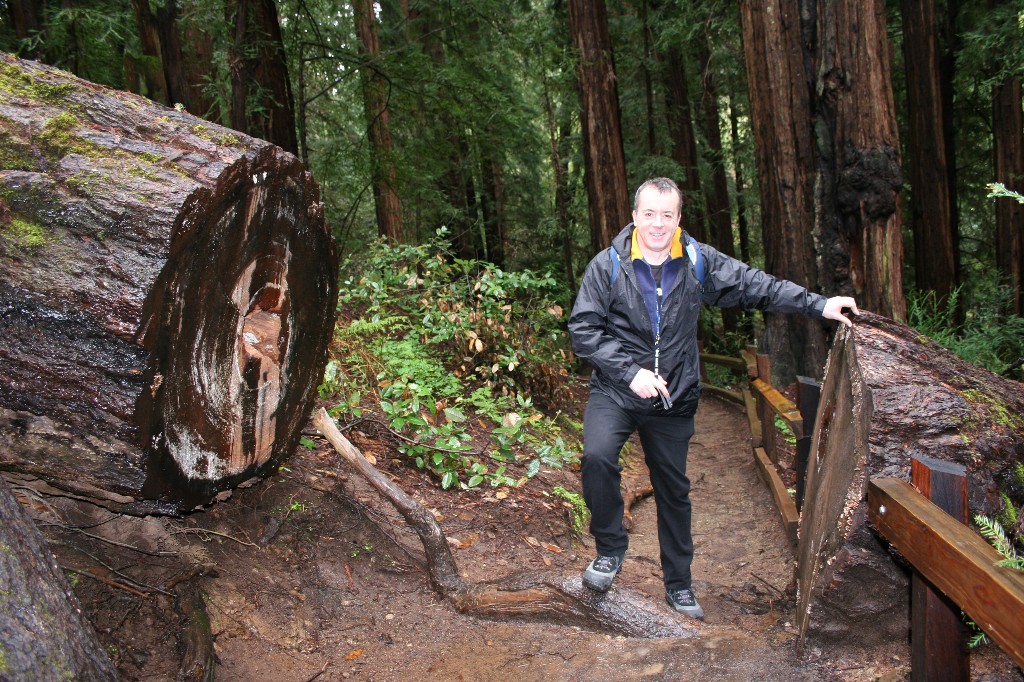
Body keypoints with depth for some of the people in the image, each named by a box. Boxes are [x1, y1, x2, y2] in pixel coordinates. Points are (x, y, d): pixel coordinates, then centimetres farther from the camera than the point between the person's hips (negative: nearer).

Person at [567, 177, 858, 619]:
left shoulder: (698, 263, -1)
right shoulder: (608, 265, -9)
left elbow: (756, 285, 4)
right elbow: (583, 330, -10)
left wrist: (819, 305, -3)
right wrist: (630, 371, -19)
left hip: (673, 399, 3)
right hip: (614, 391, -3)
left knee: (674, 490, 13)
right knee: (597, 457, -29)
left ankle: (678, 585, 32)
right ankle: (610, 549, -3)